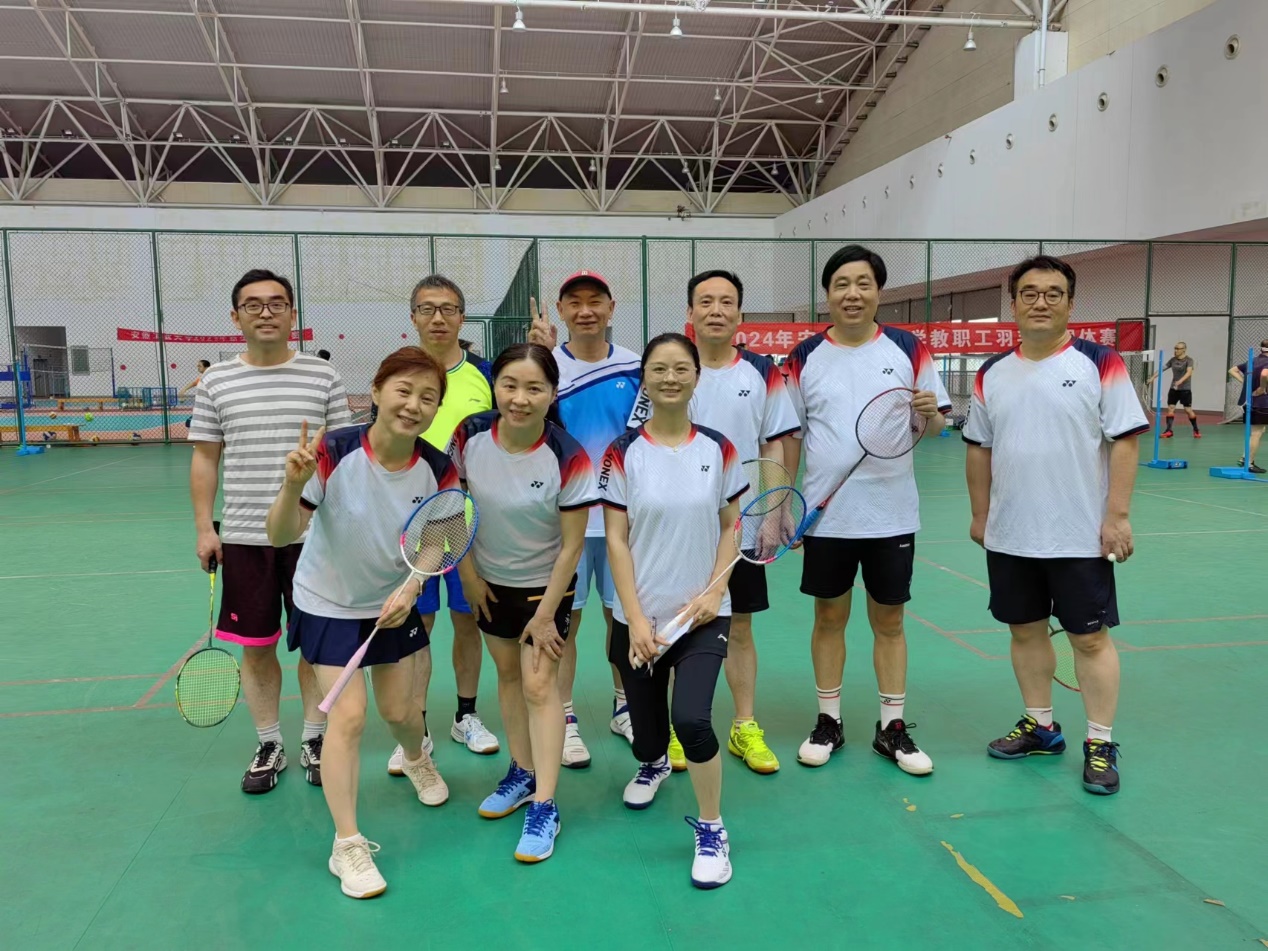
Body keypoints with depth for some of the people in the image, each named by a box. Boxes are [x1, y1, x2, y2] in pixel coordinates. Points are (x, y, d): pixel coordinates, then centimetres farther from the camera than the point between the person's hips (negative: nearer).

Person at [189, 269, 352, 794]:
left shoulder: (323, 377, 1)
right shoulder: (216, 382, 4)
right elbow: (205, 459, 8)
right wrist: (204, 528, 2)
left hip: (313, 535, -1)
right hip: (243, 539, 1)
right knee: (256, 647, 9)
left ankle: (314, 741, 24)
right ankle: (268, 746, 25)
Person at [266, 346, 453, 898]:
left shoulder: (438, 470, -18)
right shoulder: (335, 454, -28)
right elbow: (280, 537, -27)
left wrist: (409, 588, -25)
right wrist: (293, 485, -46)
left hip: (394, 603, 3)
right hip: (329, 605, -3)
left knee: (398, 711, 13)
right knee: (348, 716, -8)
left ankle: (417, 761, 50)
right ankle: (347, 845, 9)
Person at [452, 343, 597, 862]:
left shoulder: (568, 458, -26)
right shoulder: (469, 436, -17)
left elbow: (572, 545, -18)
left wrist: (545, 614, -15)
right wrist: (468, 575, 0)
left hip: (546, 585, -4)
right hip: (489, 582, 4)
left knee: (539, 684, -5)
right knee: (507, 674, 16)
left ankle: (544, 807, 6)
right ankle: (522, 773, 34)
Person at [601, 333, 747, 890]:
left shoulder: (719, 451, 0)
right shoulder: (622, 453, -5)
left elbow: (730, 527, 6)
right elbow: (616, 542, -5)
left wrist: (714, 592, -8)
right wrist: (635, 619, -11)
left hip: (701, 614, 0)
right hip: (639, 618, 1)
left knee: (691, 718, -20)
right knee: (646, 723, 11)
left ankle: (712, 831, 5)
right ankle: (652, 766, 51)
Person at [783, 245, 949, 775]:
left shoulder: (908, 350, 0)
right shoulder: (805, 357, 1)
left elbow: (936, 425, 4)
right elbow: (790, 435, 5)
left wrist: (930, 414, -19)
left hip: (892, 516, 0)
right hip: (826, 515, 0)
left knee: (889, 621, 9)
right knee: (829, 617, 10)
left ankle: (892, 728, 22)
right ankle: (828, 722, 24)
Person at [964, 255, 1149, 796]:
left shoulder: (1100, 363, -6)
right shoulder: (992, 374, 6)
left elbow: (1124, 442, -8)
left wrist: (1117, 516, -13)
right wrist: (980, 515, 11)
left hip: (1080, 537, -4)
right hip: (1009, 538, 4)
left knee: (1090, 637, 4)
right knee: (1025, 630, 13)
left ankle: (1099, 744, 16)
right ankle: (1040, 727, 29)